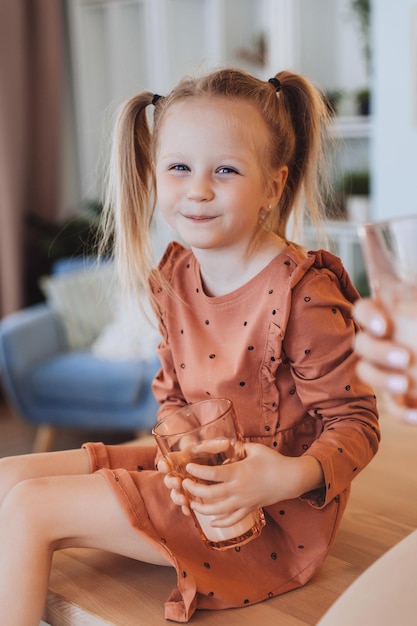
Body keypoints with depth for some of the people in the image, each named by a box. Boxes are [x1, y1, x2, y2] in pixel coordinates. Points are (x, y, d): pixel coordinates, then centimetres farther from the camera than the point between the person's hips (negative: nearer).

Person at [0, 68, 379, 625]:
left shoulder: (302, 296, -22)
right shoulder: (173, 278, 1)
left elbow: (355, 423, -15)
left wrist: (292, 476, -33)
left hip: (268, 516, -7)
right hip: (190, 473, 8)